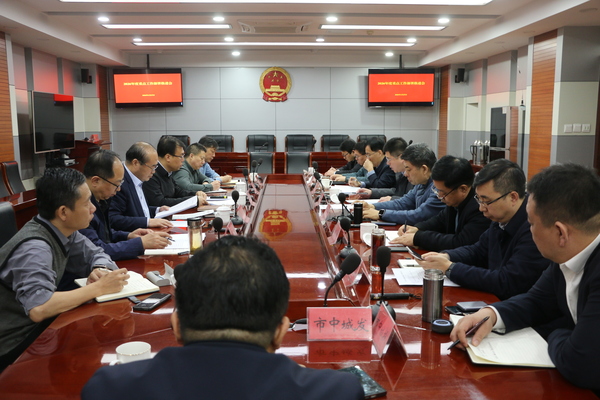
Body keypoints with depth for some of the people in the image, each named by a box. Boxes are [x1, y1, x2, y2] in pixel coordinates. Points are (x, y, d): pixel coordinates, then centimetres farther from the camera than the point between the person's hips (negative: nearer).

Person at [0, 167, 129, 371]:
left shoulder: (63, 231, -5)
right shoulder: (34, 248, -28)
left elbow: (96, 254, 8)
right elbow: (37, 309, -40)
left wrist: (100, 270, -15)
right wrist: (98, 288, -33)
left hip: (37, 325, 7)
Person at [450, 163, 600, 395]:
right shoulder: (570, 252, -6)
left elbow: (580, 367, -34)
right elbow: (537, 302, 8)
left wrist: (557, 337, -12)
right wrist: (491, 314, -12)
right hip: (574, 378, 7)